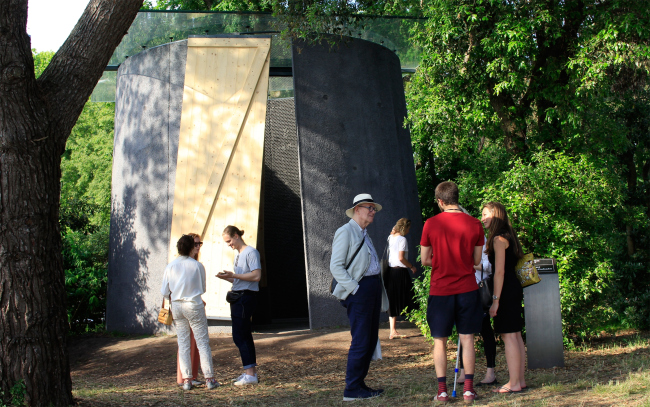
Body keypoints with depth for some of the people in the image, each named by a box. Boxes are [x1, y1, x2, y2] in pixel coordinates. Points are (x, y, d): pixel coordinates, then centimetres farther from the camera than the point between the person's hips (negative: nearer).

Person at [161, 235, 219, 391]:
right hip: (194, 306, -3)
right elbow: (203, 289, 4)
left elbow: (164, 292, 3)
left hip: (176, 306, 3)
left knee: (183, 343, 9)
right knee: (202, 341, 3)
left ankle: (186, 379, 7)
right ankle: (209, 378, 2)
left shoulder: (170, 266, -2)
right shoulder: (197, 265, -8)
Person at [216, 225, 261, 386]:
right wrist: (227, 278, 3)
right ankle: (251, 371, 17)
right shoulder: (238, 254, 18)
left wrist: (233, 275, -17)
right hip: (238, 297, 10)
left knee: (239, 336, -12)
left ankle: (250, 374, -11)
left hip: (246, 297, -10)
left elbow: (256, 276, -20)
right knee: (245, 336, 12)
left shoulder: (250, 252, -10)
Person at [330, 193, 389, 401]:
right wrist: (355, 289, -17)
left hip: (373, 288, 9)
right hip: (359, 289, -9)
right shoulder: (345, 232, -5)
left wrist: (377, 289, 12)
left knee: (371, 339, 10)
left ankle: (359, 383, 18)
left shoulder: (364, 235, 22)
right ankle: (352, 389, -4)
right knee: (361, 341, -9)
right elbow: (336, 266, -12)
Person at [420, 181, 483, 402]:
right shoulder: (474, 224, -1)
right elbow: (476, 260, 6)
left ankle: (442, 390, 7)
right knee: (467, 339, 8)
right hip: (467, 289, 1)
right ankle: (468, 388, 7)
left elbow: (425, 260, 1)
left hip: (440, 290, -1)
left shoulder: (431, 224, -6)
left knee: (440, 341, 8)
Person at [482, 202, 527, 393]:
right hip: (514, 289, 10)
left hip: (506, 291, -10)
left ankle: (513, 383, -6)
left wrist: (496, 299, -18)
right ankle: (520, 380, 16)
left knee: (508, 336, -8)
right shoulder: (509, 237, 16)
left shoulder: (499, 239, -14)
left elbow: (499, 271, -18)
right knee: (515, 335, 12)